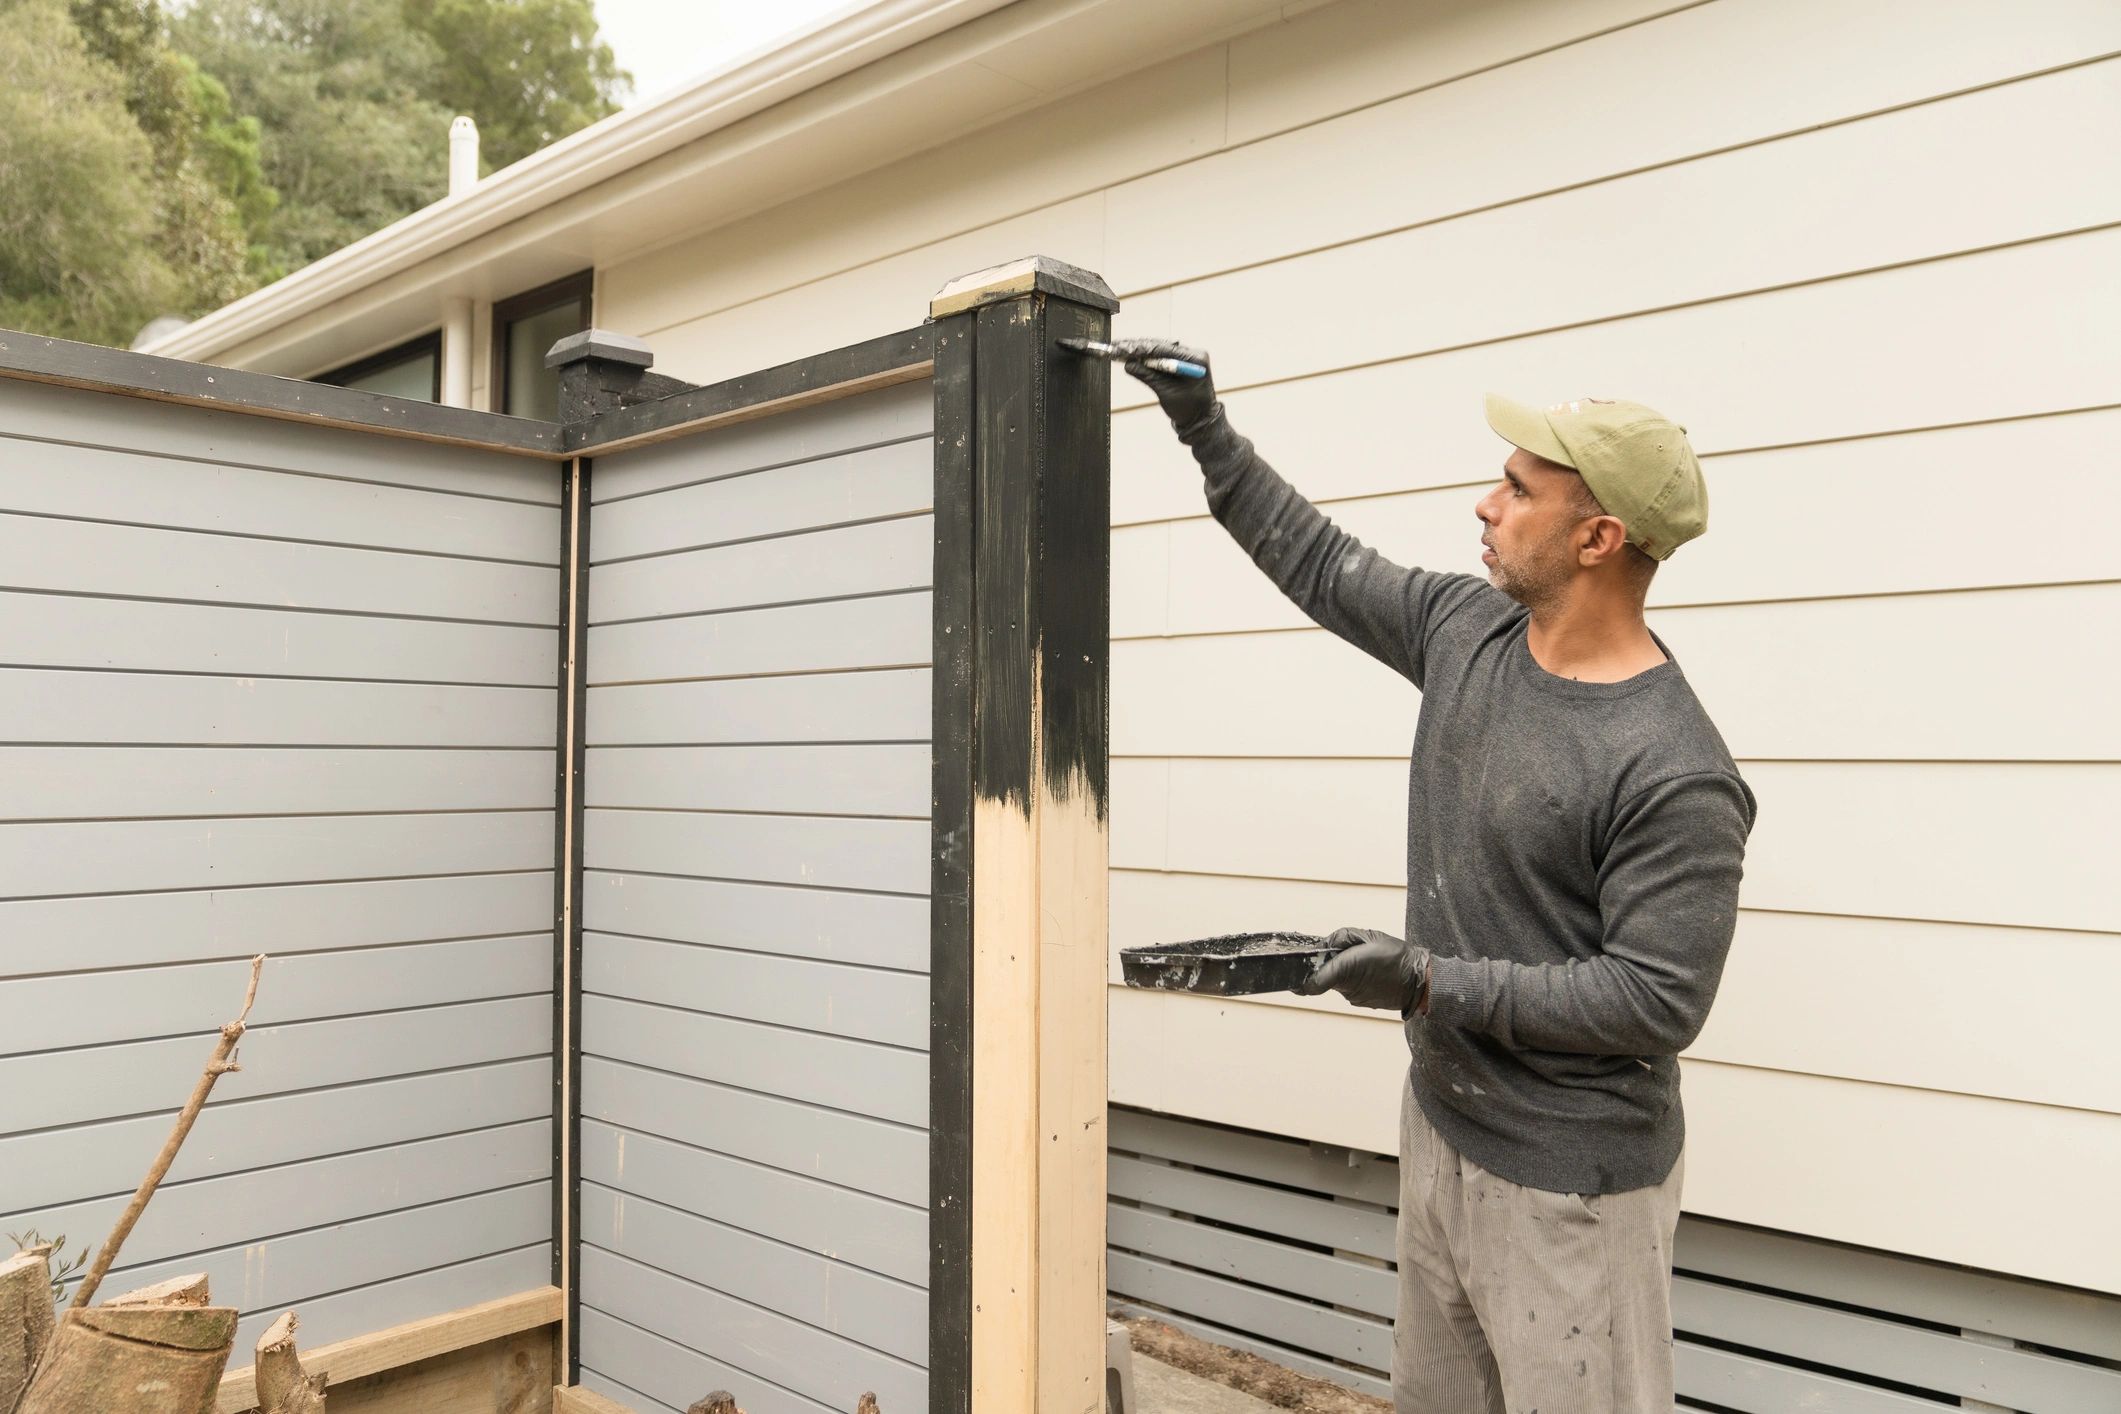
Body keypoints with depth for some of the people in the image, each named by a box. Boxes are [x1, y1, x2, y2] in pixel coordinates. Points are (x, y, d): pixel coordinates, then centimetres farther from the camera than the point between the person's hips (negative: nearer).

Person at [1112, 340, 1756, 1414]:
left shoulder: (1677, 779, -23)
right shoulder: (1468, 628, -1)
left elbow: (1659, 999, -23)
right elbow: (1322, 565, 13)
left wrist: (1430, 983, -25)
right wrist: (1206, 429, 13)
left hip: (1569, 1184, -7)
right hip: (1440, 1127, 8)